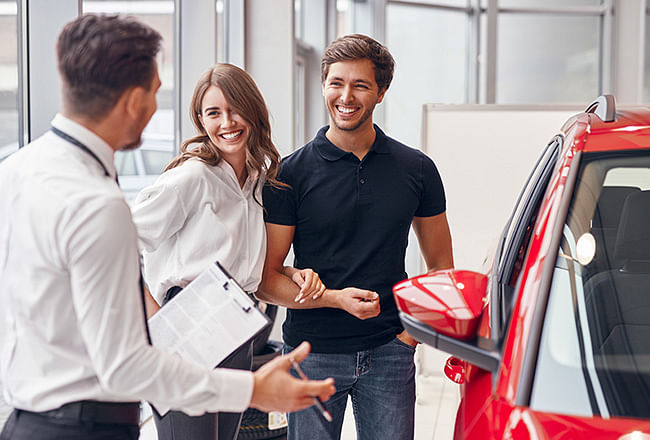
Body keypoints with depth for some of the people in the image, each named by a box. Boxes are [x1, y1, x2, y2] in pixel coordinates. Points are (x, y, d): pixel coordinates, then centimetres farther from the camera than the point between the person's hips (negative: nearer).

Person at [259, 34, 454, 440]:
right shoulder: (291, 173, -2)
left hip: (389, 352, 2)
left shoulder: (417, 169, 5)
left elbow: (441, 266, 13)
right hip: (313, 352, -1)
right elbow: (267, 279, -3)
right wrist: (335, 298, -17)